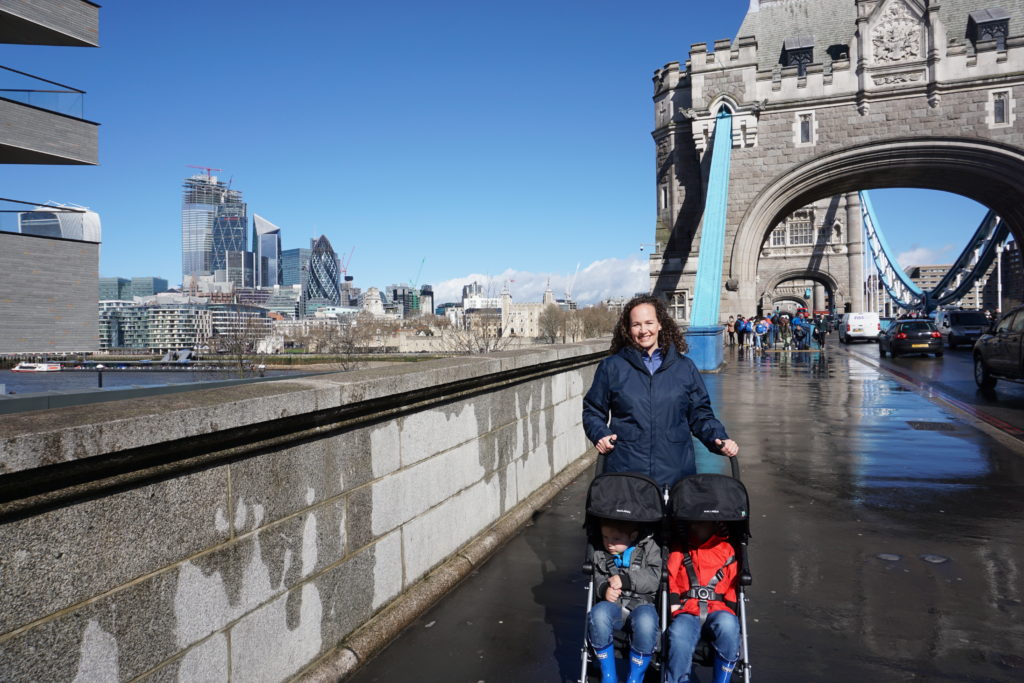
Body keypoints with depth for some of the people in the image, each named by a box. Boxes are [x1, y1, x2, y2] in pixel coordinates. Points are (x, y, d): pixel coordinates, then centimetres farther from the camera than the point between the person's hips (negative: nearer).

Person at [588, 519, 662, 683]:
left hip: (641, 603, -2)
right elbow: (596, 578, 12)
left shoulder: (649, 547, 3)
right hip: (612, 603, 2)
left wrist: (624, 580, -16)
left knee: (646, 622, -38)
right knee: (598, 615, -34)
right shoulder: (600, 552, 11)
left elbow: (653, 579, -7)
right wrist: (604, 589, -11)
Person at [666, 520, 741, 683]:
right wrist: (675, 605, 0)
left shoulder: (726, 549, 21)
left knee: (727, 624, -37)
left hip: (717, 610, 0)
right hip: (687, 611, 0)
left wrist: (730, 609, 1)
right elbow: (670, 578, 14)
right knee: (679, 635, -36)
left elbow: (733, 583, 15)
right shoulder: (678, 549, 23)